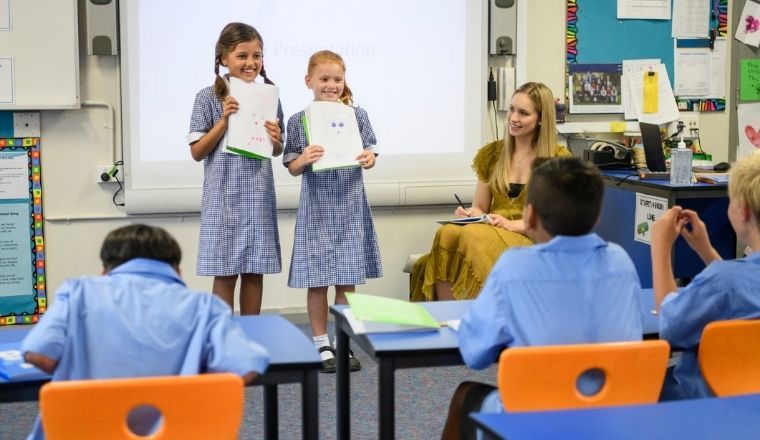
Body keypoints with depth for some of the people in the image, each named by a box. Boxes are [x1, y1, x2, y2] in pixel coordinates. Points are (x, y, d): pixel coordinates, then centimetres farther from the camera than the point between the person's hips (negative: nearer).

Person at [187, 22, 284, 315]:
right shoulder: (208, 98, -5)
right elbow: (197, 152, -5)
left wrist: (275, 141, -9)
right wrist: (224, 120, -15)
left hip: (258, 196, 3)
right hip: (224, 197, -3)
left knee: (254, 272, 8)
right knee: (225, 273, 1)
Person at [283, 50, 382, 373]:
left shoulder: (357, 116, 2)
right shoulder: (298, 121, 0)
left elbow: (368, 152, 5)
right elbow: (291, 168, 1)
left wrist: (368, 159, -17)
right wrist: (303, 160, -20)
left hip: (349, 205, 1)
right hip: (316, 207, -1)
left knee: (347, 280, 6)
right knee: (317, 281, 3)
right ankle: (321, 344, 16)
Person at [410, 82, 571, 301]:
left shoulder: (559, 159, 3)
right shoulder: (491, 154, 16)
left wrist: (512, 225, -14)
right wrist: (469, 214, -5)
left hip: (532, 240, -4)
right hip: (490, 233, 4)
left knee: (473, 237, -37)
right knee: (446, 234, -33)